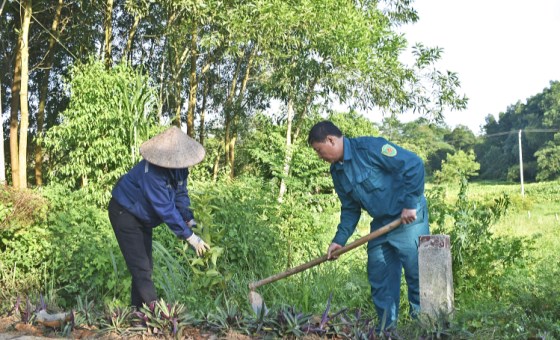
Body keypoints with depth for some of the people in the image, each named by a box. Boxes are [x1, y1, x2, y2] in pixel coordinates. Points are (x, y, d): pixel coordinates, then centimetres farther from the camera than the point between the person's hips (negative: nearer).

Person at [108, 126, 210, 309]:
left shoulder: (178, 167, -11)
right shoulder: (151, 172, -36)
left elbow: (180, 195, -2)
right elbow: (165, 208, -37)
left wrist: (191, 221, -18)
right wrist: (189, 236, -34)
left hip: (143, 217, 9)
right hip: (124, 213, -9)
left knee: (145, 268, 12)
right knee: (141, 269, -13)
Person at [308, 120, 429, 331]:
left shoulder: (369, 147, -20)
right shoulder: (337, 171, 5)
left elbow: (414, 165, -21)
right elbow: (350, 209, 13)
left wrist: (410, 204, -21)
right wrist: (339, 240, 2)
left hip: (408, 218, -8)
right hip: (380, 224, 8)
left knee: (417, 273, -3)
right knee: (379, 280, 9)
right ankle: (386, 328, 20)